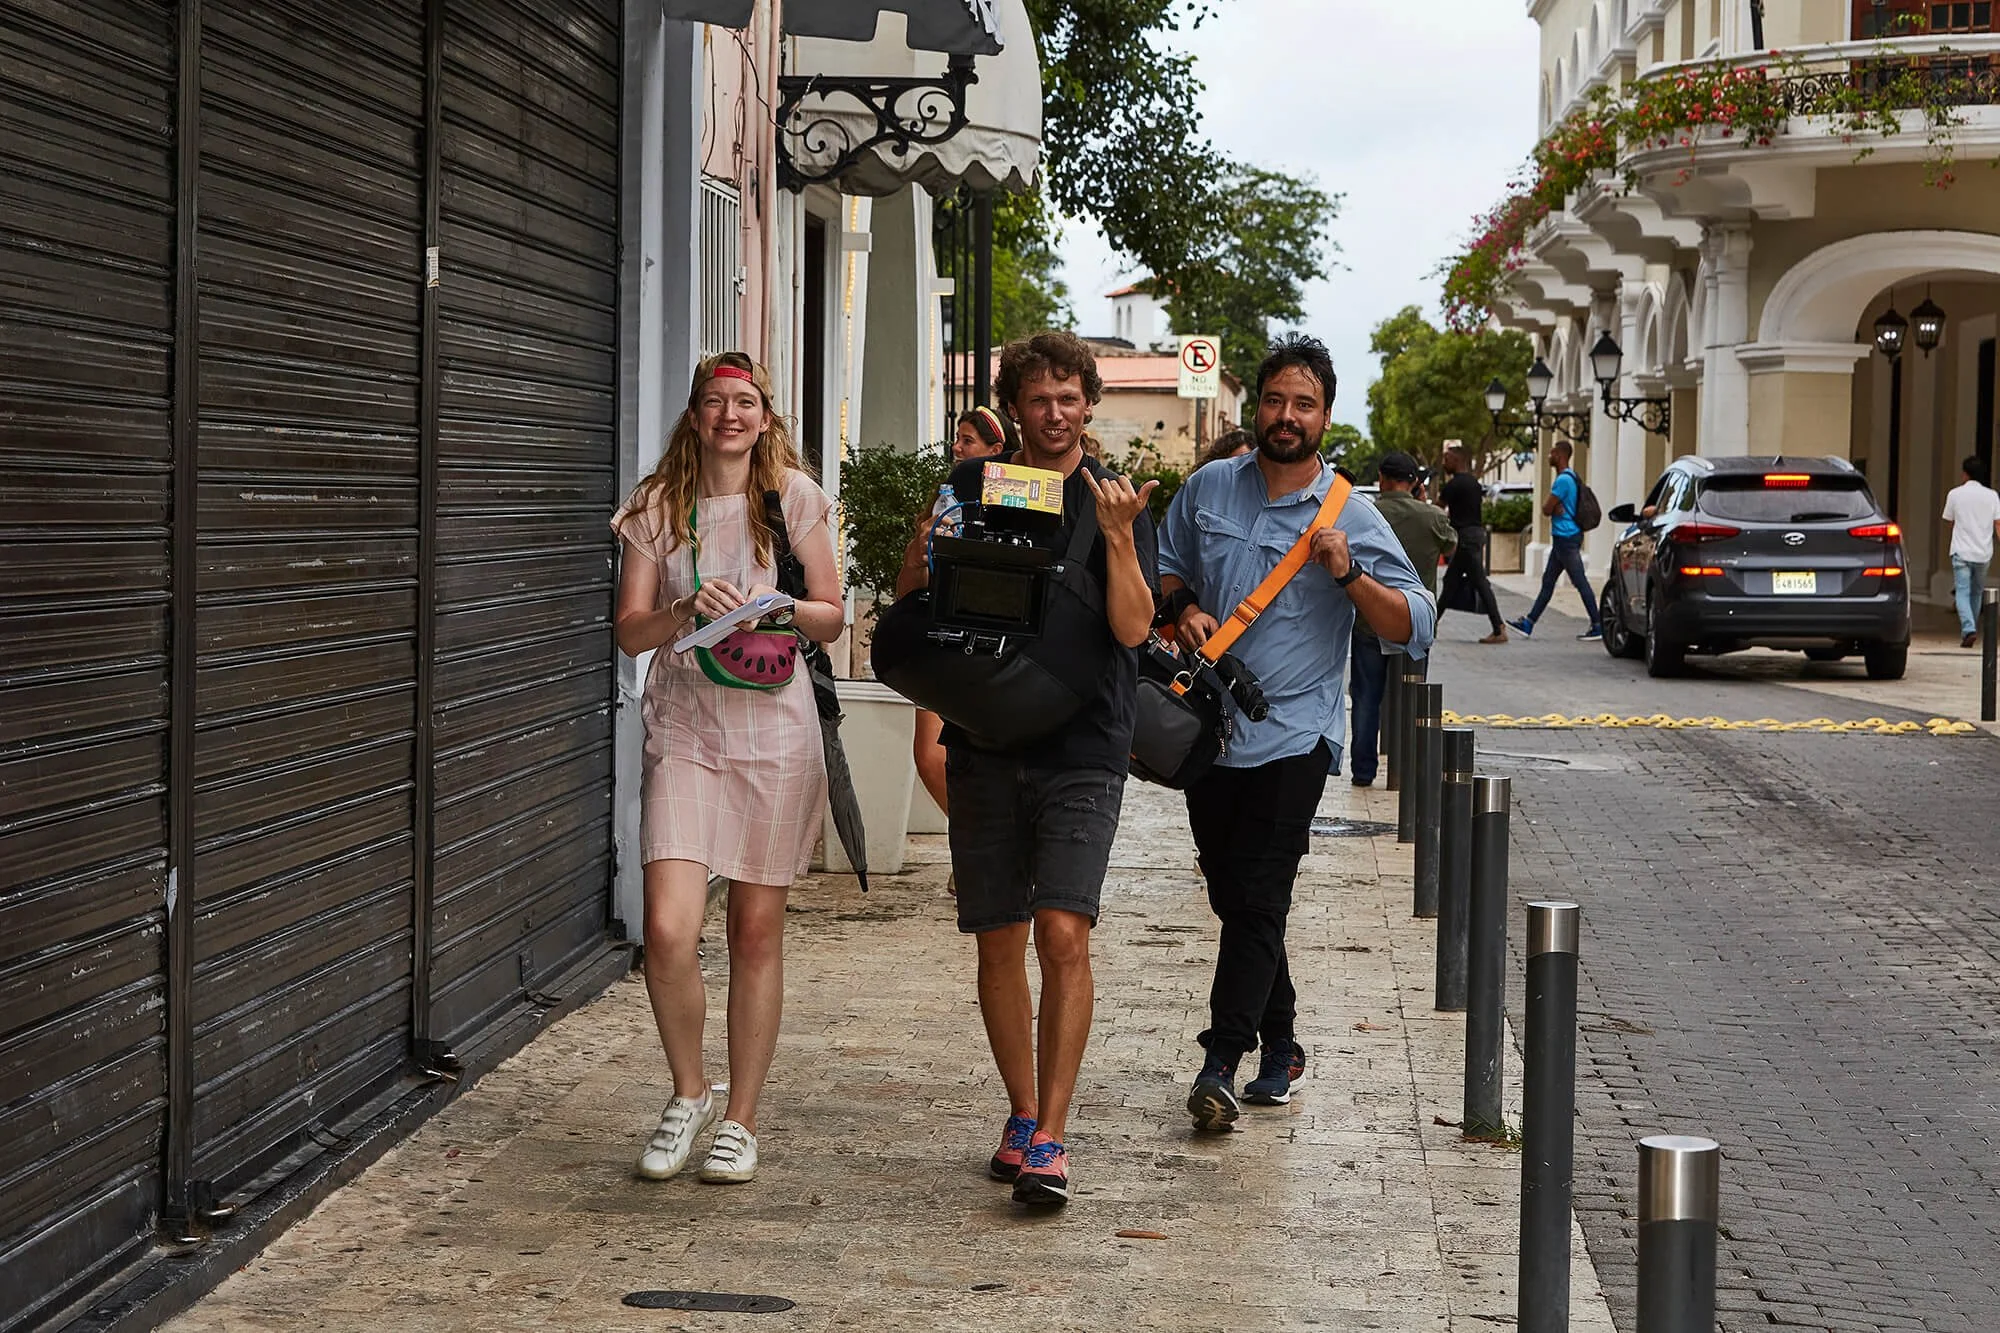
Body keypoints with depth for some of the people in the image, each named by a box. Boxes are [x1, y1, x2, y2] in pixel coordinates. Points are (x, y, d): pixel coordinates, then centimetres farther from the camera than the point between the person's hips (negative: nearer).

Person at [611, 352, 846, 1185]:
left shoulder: (794, 497, 5)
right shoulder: (659, 505, 7)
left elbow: (833, 618, 7)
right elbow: (629, 631, 2)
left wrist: (779, 609, -14)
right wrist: (688, 608, -17)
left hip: (772, 731, 0)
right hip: (683, 731, 0)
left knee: (757, 929, 4)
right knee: (668, 931, -12)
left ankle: (741, 1119, 17)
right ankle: (689, 1096, 12)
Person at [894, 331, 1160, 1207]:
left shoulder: (1116, 503, 5)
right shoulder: (973, 487, 11)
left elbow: (1133, 628, -6)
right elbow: (908, 603, 13)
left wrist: (1117, 537, -19)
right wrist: (927, 545, -7)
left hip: (1083, 748, -3)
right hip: (985, 741, 3)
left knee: (1063, 931, -14)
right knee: (999, 939, 6)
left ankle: (1050, 1138, -12)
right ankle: (1022, 1115, 22)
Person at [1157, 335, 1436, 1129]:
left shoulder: (1351, 517, -2)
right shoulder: (1208, 490, 8)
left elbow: (1413, 626, -4)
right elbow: (1167, 567, 23)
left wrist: (1349, 574, -19)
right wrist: (1183, 606, 1)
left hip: (1292, 736, -4)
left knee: (1257, 903, -11)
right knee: (1232, 897, 11)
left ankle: (1220, 1064, -11)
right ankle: (1279, 1044, 26)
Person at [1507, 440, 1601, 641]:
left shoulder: (1563, 480, -17)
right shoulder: (1567, 478, 16)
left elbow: (1546, 509, -17)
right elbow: (1550, 508, 18)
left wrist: (1550, 506, 3)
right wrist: (1554, 507, -3)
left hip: (1566, 539, -11)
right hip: (1563, 537, 11)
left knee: (1580, 582, -8)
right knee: (1548, 581, 12)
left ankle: (1598, 627, -6)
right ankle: (1528, 624, 16)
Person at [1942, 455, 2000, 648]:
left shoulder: (1955, 494, -2)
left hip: (1961, 551, -3)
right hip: (1983, 553, 3)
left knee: (1962, 592, -5)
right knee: (1976, 592, 18)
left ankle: (1968, 629, -24)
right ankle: (1970, 629, 27)